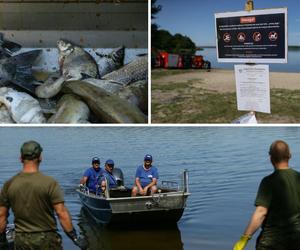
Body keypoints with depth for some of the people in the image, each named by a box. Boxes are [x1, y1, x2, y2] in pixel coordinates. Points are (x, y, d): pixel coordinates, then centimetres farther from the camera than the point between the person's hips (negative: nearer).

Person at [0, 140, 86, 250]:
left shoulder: (9, 184, -2)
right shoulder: (50, 183, -12)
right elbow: (62, 213, -15)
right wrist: (74, 237, -8)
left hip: (20, 240, 3)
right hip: (46, 240, -3)